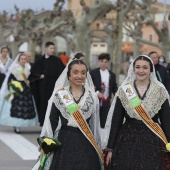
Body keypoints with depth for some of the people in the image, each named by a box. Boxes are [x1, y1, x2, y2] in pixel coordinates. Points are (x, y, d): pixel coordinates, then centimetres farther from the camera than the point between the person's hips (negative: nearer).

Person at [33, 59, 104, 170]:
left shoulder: (92, 96, 5)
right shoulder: (59, 95, 0)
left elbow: (95, 124, 8)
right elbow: (52, 121, 2)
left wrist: (97, 149, 9)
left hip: (86, 144, 1)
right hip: (64, 141, -1)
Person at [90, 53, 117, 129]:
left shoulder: (112, 75, 9)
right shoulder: (93, 73, -1)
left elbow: (114, 88, 12)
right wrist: (96, 92, -21)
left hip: (106, 102, 3)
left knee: (103, 122, 5)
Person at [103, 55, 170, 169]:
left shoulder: (160, 90, 0)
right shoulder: (124, 90, 1)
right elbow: (116, 120, 2)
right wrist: (110, 148, 1)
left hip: (153, 142, 0)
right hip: (127, 141, 1)